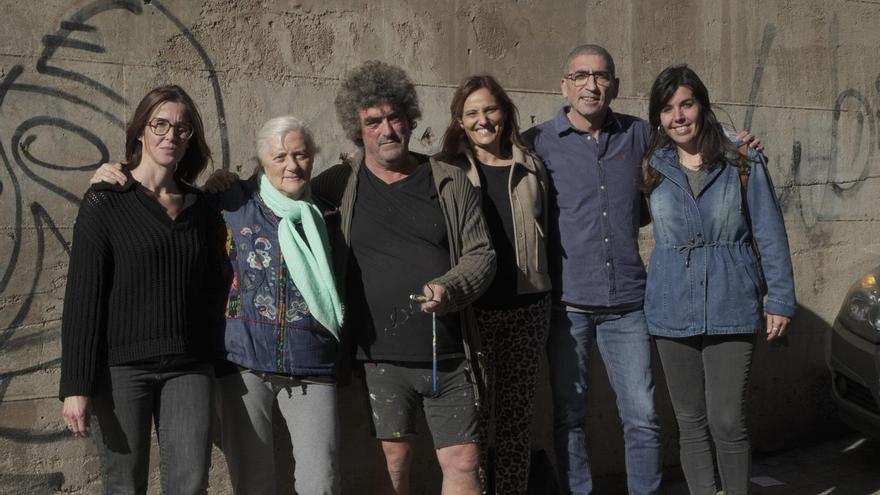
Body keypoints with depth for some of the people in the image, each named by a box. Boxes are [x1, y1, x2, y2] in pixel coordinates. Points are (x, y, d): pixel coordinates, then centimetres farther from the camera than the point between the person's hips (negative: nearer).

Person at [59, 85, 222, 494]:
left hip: (188, 368, 4)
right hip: (121, 367, -3)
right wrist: (76, 385, -11)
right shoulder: (105, 203, -2)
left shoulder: (200, 208, 12)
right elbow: (82, 297, -6)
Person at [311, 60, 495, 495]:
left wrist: (451, 289, -11)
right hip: (379, 357, -1)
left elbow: (481, 254, 6)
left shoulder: (451, 183, 8)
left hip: (449, 356, 1)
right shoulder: (339, 186, 5)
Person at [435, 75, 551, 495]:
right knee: (472, 414, 1)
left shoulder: (530, 167, 10)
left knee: (516, 414, 10)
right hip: (472, 308, -3)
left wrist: (546, 295, 14)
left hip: (527, 307, 3)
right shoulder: (445, 171, 1)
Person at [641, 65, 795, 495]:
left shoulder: (744, 164, -1)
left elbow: (770, 236, 0)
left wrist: (780, 299, -2)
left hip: (732, 310, -2)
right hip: (673, 312, 3)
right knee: (691, 422, 9)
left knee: (727, 421, -7)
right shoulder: (652, 169, 4)